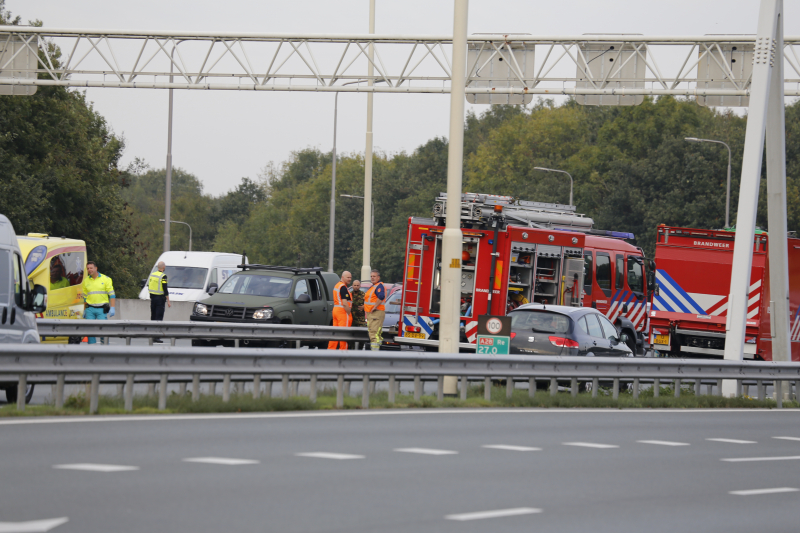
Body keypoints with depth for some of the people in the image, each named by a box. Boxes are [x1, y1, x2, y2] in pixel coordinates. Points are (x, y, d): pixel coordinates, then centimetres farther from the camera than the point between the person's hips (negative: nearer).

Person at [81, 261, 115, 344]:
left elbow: (112, 295, 0)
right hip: (90, 309, 3)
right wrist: (84, 310, 19)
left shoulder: (105, 279, 1)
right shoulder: (86, 281, 12)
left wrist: (112, 308, -9)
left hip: (102, 309, -3)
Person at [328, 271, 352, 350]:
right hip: (343, 311, -10)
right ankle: (343, 350, -5)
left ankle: (331, 349, 11)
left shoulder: (336, 286, 17)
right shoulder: (343, 287, -14)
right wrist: (349, 313, -13)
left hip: (335, 310, 10)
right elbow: (344, 303, -20)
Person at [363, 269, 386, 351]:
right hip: (370, 314, 11)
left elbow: (381, 297, -29)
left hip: (376, 313, -11)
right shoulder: (373, 286, 20)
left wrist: (374, 307, -24)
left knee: (374, 333, -16)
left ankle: (374, 350, -21)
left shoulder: (379, 286, -13)